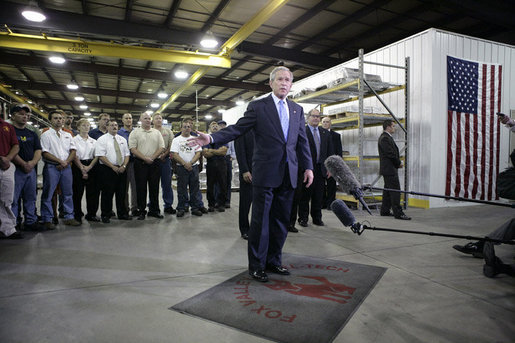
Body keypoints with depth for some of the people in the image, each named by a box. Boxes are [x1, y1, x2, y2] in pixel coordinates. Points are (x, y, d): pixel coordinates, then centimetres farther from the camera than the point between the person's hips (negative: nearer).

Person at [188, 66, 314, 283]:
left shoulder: (297, 110, 14)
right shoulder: (258, 106, 1)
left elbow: (302, 141, 14)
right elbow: (236, 129, -4)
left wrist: (308, 167, 8)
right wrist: (211, 138, -17)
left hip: (288, 175, 5)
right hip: (266, 173, -4)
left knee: (281, 220, 11)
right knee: (260, 220, 2)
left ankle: (274, 261, 27)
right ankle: (256, 266, 15)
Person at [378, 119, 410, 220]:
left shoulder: (387, 137, 18)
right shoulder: (385, 138, -16)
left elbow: (393, 152, 20)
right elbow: (390, 154, -20)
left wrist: (398, 162, 6)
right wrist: (399, 163, -7)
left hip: (389, 169, 11)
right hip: (389, 169, -11)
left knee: (388, 190, 15)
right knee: (395, 190, -9)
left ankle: (385, 211, 22)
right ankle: (398, 213, -7)